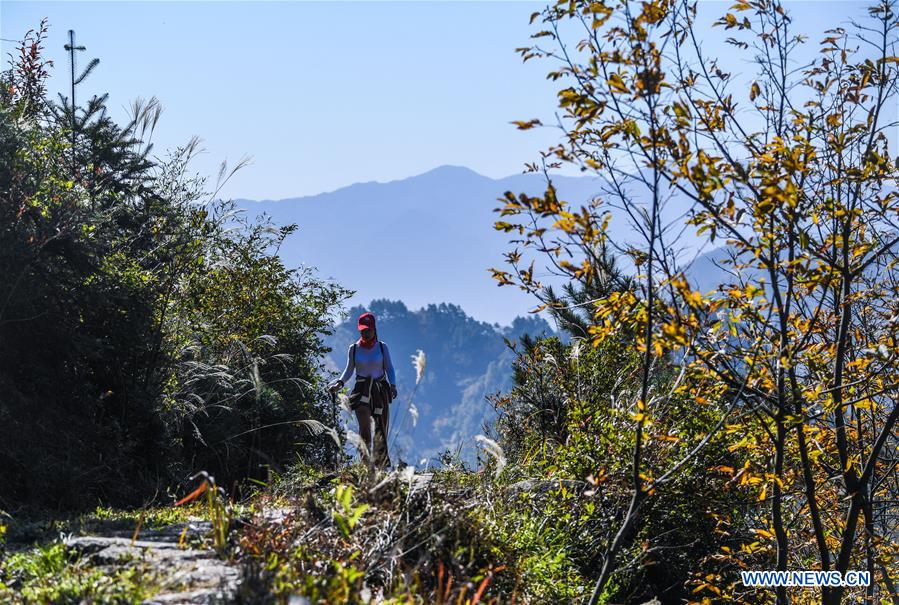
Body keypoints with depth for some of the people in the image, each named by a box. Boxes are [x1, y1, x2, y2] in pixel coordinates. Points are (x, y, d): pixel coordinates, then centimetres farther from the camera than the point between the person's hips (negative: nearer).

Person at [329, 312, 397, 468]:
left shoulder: (382, 347, 3)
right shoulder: (353, 349, 4)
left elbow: (389, 368, 3)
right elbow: (349, 370, 11)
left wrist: (393, 385, -14)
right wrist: (340, 383, -6)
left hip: (380, 390, 1)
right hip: (361, 389, -1)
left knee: (382, 427, 5)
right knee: (364, 427, -18)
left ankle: (382, 465, 20)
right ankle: (366, 464, -16)